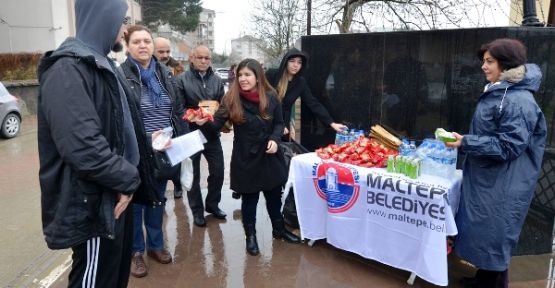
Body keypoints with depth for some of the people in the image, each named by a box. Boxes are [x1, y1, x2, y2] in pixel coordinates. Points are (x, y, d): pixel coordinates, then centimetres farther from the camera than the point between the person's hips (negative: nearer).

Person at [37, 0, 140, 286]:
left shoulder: (101, 64, 14)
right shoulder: (68, 69, -19)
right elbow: (82, 146, -31)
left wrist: (126, 176, 9)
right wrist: (128, 178, -18)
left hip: (113, 195, 10)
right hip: (92, 204, -9)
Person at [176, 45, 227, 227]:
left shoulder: (217, 80, 6)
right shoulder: (182, 79, -8)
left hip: (212, 133, 4)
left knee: (218, 172, 10)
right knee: (193, 174, 10)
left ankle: (212, 204, 31)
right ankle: (197, 210, 25)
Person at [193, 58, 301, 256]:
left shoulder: (270, 97, -3)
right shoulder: (231, 99, -9)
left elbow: (279, 123, 5)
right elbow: (217, 124, -14)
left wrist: (275, 139, -14)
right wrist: (204, 123, -35)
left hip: (270, 156, 2)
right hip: (245, 158, -2)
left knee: (274, 196, 16)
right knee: (249, 199, 10)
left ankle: (279, 229, 38)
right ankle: (250, 236, 30)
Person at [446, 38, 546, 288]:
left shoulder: (519, 101, -20)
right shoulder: (497, 92, 10)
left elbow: (509, 146, -24)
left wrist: (466, 143, -23)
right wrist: (466, 141, 16)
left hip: (502, 187, -10)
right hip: (486, 179, 10)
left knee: (494, 237, 4)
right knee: (482, 233, 20)